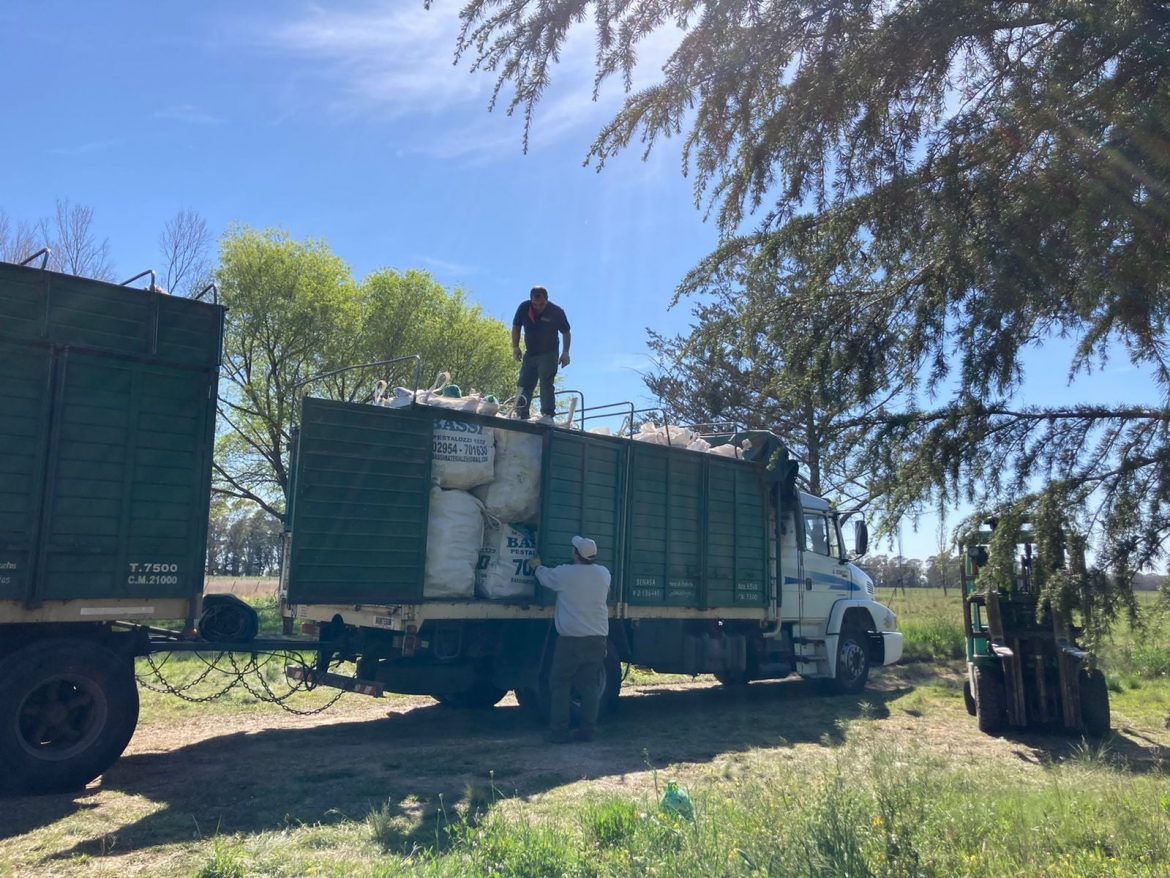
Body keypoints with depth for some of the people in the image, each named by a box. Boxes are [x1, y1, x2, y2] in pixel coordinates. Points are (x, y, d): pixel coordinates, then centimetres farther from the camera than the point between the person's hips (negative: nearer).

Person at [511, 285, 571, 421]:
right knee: (523, 385, 4)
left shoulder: (557, 312, -13)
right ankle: (521, 416, 9)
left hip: (548, 355, -4)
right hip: (530, 353, 4)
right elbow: (516, 327, 6)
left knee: (546, 384, -14)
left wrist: (565, 352, -10)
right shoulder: (524, 307, -7)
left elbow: (566, 333, -2)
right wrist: (515, 347, -2)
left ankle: (548, 415, -14)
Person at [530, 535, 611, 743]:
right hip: (597, 638, 4)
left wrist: (537, 566, 34)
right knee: (591, 686, 11)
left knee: (559, 685, 7)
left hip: (570, 640, -4)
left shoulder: (564, 574, -9)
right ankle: (587, 730, 14)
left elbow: (544, 576, 10)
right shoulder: (604, 574, 3)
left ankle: (558, 732, 7)